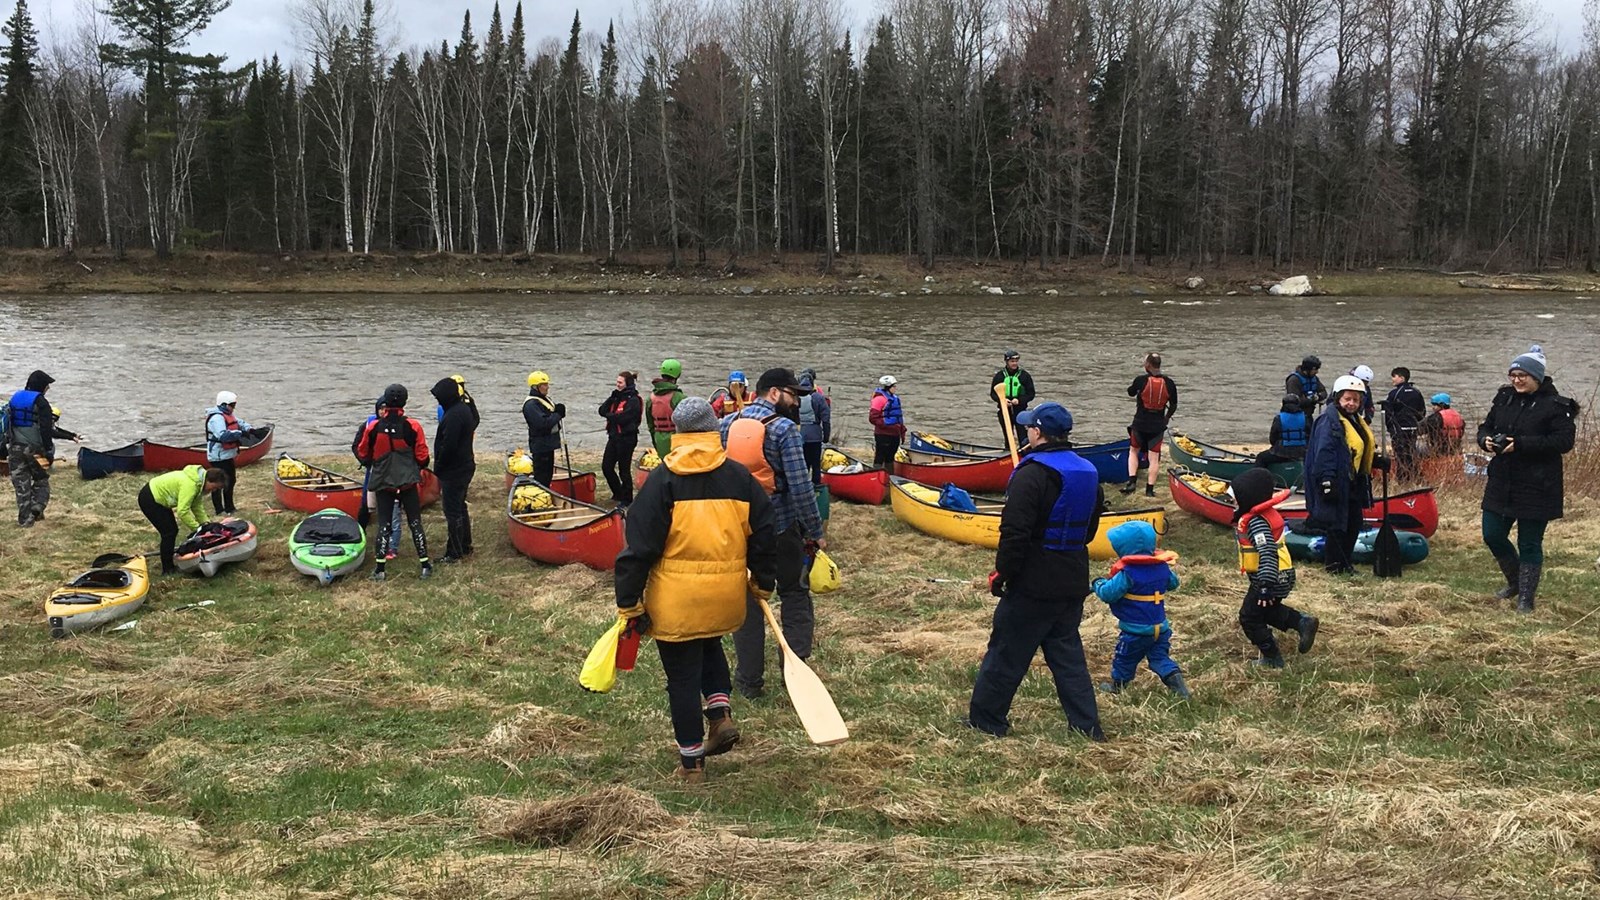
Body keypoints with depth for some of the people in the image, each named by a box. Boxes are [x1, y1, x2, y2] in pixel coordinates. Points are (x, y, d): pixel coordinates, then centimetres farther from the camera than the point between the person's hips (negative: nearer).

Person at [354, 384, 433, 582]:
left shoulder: (373, 427, -9)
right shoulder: (412, 426, -11)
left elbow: (362, 454, 4)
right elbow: (422, 456, -3)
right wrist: (418, 468, 18)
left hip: (383, 481, 0)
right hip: (408, 481, 0)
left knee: (384, 523, 7)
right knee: (415, 522, 8)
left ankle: (380, 568, 6)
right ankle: (425, 564, 9)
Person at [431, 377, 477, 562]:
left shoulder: (453, 415, -23)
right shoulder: (465, 409, 9)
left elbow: (448, 446, -25)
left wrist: (438, 468, -12)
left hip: (454, 471, -10)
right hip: (465, 465, 10)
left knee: (453, 512, -4)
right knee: (460, 507, 19)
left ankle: (454, 553, 1)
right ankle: (466, 547, 28)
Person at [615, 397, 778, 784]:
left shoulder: (662, 479, -10)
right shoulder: (739, 476, 1)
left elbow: (640, 547, -11)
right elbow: (764, 533, 6)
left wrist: (629, 603, -5)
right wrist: (763, 584, 20)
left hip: (675, 600, -4)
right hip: (727, 596, 4)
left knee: (683, 676, 8)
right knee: (710, 647, 31)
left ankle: (691, 762, 14)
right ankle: (722, 714, 13)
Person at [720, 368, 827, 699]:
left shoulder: (727, 424, 3)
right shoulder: (784, 429, -13)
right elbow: (800, 487, -17)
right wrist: (815, 532, -10)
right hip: (780, 527, -4)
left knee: (746, 600, 12)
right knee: (795, 594, 15)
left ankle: (749, 681, 15)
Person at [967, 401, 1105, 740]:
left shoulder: (1031, 474, -18)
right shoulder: (1087, 473, 8)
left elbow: (1015, 532, -22)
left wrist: (1001, 573, -12)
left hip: (1032, 585, -7)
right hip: (1073, 582, 8)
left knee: (1006, 652, 5)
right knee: (1067, 653, 15)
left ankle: (986, 719, 14)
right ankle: (1086, 725, 15)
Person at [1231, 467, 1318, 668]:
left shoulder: (1257, 522, -25)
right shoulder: (1266, 514, 6)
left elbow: (1267, 554, -33)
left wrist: (1266, 586, -37)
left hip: (1271, 579, -10)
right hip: (1282, 576, 10)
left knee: (1250, 617, 5)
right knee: (1268, 610, 28)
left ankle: (1272, 658, 12)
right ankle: (1302, 622, 16)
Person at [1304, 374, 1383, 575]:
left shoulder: (1357, 421, 16)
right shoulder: (1329, 420, -15)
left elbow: (1364, 451, 27)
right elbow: (1324, 452, -22)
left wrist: (1377, 461, 10)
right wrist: (1327, 481, -27)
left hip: (1353, 482, 10)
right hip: (1336, 482, -10)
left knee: (1354, 523, 13)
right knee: (1337, 524, -6)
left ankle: (1344, 562, 24)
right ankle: (1333, 564, 5)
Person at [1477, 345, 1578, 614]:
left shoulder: (1555, 406, -11)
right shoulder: (1504, 398, 7)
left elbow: (1564, 441, -19)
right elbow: (1486, 426, 16)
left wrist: (1521, 444, -25)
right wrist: (1486, 440, -9)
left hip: (1537, 488, -6)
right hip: (1501, 484, 6)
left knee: (1529, 544, 3)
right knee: (1492, 536, 9)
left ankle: (1526, 597, 15)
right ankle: (1515, 581, 33)